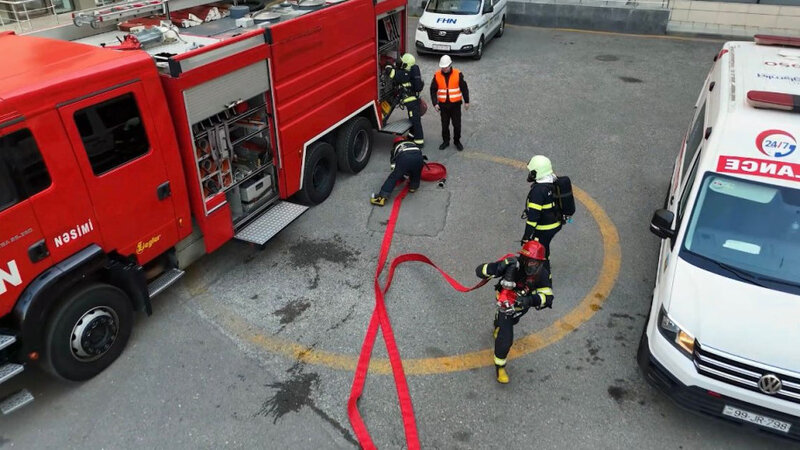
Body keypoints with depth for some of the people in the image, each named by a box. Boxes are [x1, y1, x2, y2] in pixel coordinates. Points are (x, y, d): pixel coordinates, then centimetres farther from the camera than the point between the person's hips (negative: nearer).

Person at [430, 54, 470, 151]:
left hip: (455, 104, -1)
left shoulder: (458, 74, -5)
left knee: (457, 125, 5)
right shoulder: (437, 75, -3)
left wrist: (466, 101, 6)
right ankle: (445, 141, 25)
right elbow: (433, 90, 1)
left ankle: (457, 141, 22)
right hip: (443, 104, 1)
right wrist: (435, 103, -8)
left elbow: (464, 88, 3)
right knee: (444, 125, 10)